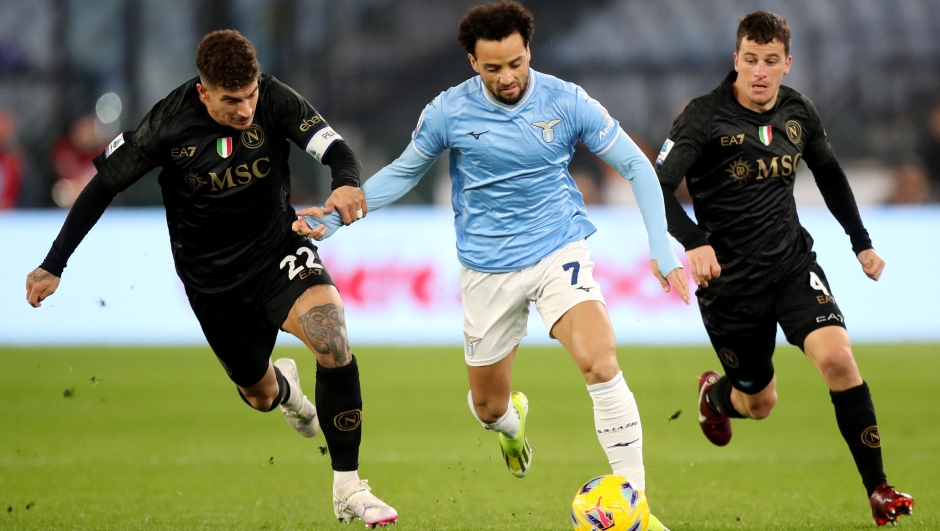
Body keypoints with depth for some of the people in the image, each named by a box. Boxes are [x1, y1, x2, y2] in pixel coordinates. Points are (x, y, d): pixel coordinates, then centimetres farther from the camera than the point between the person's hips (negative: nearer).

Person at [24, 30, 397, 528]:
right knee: (260, 396, 13)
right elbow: (103, 186, -11)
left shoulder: (275, 101, -19)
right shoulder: (168, 124, -20)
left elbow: (336, 151, -28)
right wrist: (53, 265, -11)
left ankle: (347, 487, -12)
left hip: (279, 249, 0)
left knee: (335, 346, -26)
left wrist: (347, 183, -52)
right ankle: (282, 384, 56)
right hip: (213, 277, 0)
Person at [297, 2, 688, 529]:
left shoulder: (567, 102, -11)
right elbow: (402, 173, 8)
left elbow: (635, 165, -4)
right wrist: (336, 217, -2)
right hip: (489, 268, 2)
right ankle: (513, 421, 54)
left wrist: (661, 245, -14)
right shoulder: (449, 112, -8)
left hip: (558, 250, -2)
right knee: (488, 407, 12)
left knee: (601, 364, -27)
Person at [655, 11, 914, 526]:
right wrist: (694, 242, -38)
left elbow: (829, 174, 20)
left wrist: (861, 242, 20)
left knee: (836, 356, -22)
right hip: (729, 277, -3)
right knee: (759, 403, 9)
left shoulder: (799, 112, 1)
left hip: (792, 261, 3)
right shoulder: (704, 117, -14)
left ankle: (878, 490, -14)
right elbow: (657, 186, -22)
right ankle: (714, 393, 49)